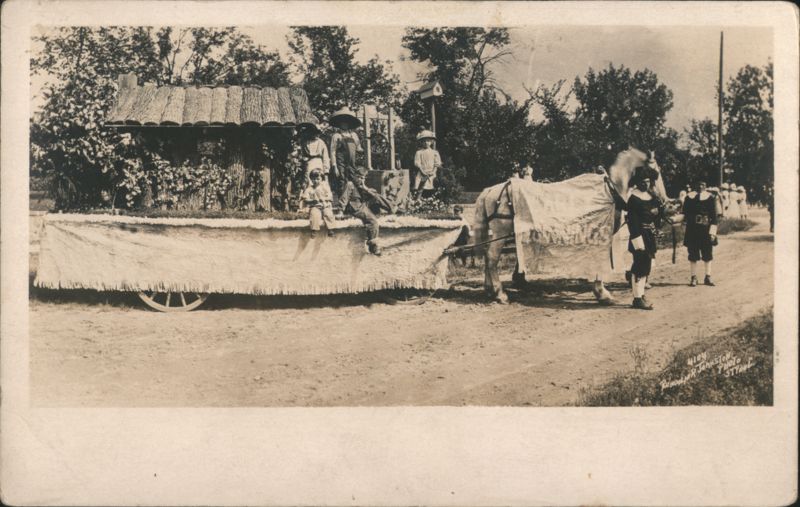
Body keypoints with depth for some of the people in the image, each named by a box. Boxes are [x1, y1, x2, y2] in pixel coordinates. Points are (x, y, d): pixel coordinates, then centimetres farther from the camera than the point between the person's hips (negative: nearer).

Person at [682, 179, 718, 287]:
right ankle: (694, 278, 10)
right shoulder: (690, 197, 3)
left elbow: (714, 216, -1)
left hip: (706, 231, 0)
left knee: (708, 255, 6)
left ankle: (708, 277, 16)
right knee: (693, 255, 3)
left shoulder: (710, 197, 0)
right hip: (692, 231, 0)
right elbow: (685, 213, 9)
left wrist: (713, 232, -7)